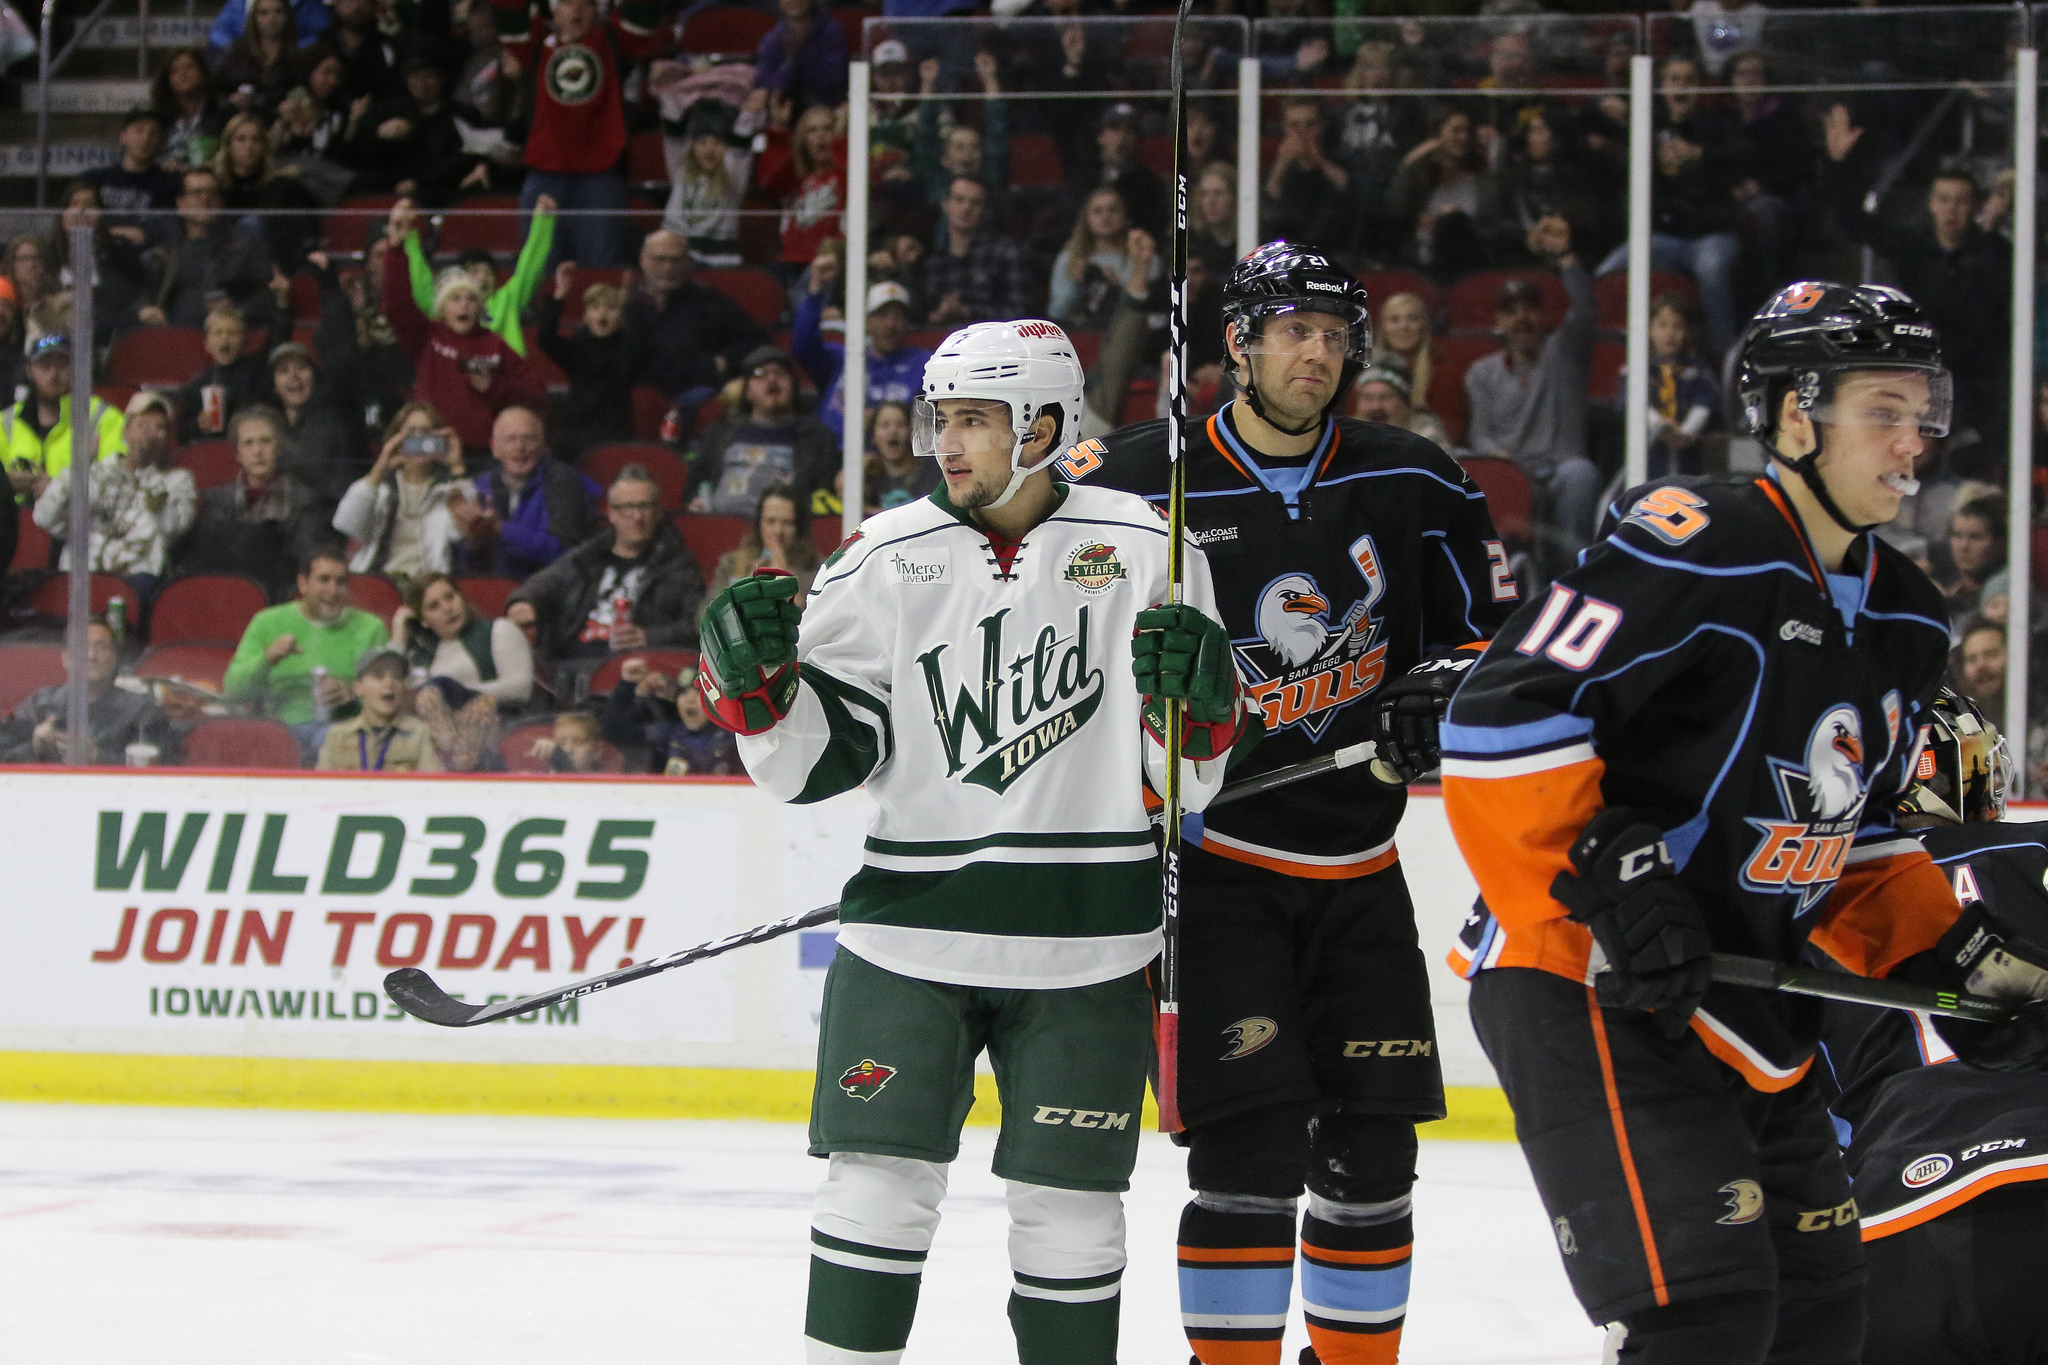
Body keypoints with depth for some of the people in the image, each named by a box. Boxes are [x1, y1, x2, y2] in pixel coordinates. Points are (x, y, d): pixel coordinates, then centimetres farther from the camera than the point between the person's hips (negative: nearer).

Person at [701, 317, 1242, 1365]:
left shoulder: (1144, 553, 0)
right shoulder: (887, 559, 2)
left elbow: (1186, 776, 4)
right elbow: (818, 760, 3)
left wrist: (1197, 706, -17)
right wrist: (753, 681, -15)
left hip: (1083, 949, 0)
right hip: (910, 934, 1)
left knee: (1070, 1204, 5)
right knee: (879, 1187, -3)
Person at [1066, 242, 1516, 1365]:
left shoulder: (1408, 485, 3)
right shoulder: (1139, 483, -7)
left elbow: (1489, 625, 13)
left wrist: (1439, 696, -6)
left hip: (1358, 869, 4)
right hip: (1216, 864, -4)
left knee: (1372, 1145, 6)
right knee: (1251, 1145, -14)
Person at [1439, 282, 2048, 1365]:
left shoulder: (1904, 621, 12)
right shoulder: (1698, 550, -17)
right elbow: (1502, 716, -22)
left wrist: (1943, 962, 9)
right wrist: (1603, 874, -26)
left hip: (1748, 1011, 10)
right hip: (1588, 991, -10)